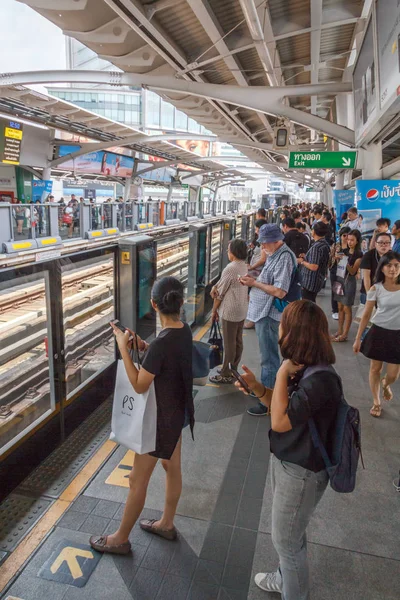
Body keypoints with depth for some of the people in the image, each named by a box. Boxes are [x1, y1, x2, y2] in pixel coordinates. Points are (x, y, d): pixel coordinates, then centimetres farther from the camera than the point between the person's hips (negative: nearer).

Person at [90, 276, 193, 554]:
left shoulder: (162, 342, -31)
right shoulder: (184, 330, -5)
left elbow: (140, 385, -25)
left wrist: (123, 348, -22)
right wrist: (144, 347, -4)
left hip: (161, 418, -8)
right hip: (177, 412, 9)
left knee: (138, 480, 10)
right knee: (173, 469, 23)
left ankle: (121, 539, 29)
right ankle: (166, 523, 44)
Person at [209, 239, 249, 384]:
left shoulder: (230, 269, -19)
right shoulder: (245, 267, 5)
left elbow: (220, 293, -12)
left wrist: (214, 310, -1)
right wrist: (215, 286, -7)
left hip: (229, 311, -8)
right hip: (242, 310, 8)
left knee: (229, 343, 0)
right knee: (238, 341, 15)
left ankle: (226, 375, 9)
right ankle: (233, 369, 28)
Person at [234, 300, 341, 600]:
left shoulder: (321, 379, -33)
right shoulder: (305, 369, -3)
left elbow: (280, 422, -32)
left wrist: (282, 374, -26)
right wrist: (258, 388, -6)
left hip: (301, 472, -9)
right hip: (287, 461, 9)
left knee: (286, 540, 13)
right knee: (291, 533, 30)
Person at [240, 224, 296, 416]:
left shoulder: (284, 258, -19)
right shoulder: (274, 255, 11)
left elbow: (280, 291, -26)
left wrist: (254, 283, -18)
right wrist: (253, 280, 3)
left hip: (269, 315, -10)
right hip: (263, 312, 10)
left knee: (269, 358, -1)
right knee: (267, 356, 22)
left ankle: (269, 402, 10)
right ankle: (266, 390, 38)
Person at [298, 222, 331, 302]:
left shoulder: (316, 246, -22)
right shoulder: (325, 244, 8)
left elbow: (313, 267, -27)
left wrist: (302, 261, -11)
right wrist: (305, 257, 14)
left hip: (310, 283, -10)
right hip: (318, 280, 10)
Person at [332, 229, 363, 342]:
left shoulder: (359, 255, -8)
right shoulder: (344, 251, 7)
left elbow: (352, 271, -14)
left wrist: (345, 261, -27)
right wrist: (337, 259, -6)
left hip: (349, 281, -6)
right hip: (339, 279, 6)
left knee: (347, 308, -2)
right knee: (340, 307, 10)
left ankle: (345, 334, 3)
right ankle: (339, 331, 19)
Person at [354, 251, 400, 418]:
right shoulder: (375, 289, -9)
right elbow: (366, 316, -3)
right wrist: (358, 339, -1)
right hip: (378, 332, 0)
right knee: (375, 368, 12)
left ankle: (385, 385, 45)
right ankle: (376, 402, 33)